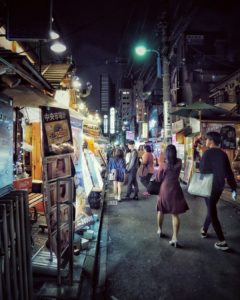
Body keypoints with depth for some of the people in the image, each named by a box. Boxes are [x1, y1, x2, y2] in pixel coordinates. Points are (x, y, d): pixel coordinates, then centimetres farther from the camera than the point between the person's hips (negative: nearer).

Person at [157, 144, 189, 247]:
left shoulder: (163, 164, -10)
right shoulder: (179, 162, -4)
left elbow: (159, 177, -3)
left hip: (164, 188, -1)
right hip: (175, 189, 1)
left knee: (161, 210, 21)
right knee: (175, 214, 4)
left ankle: (160, 230, 38)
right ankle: (174, 238, -3)